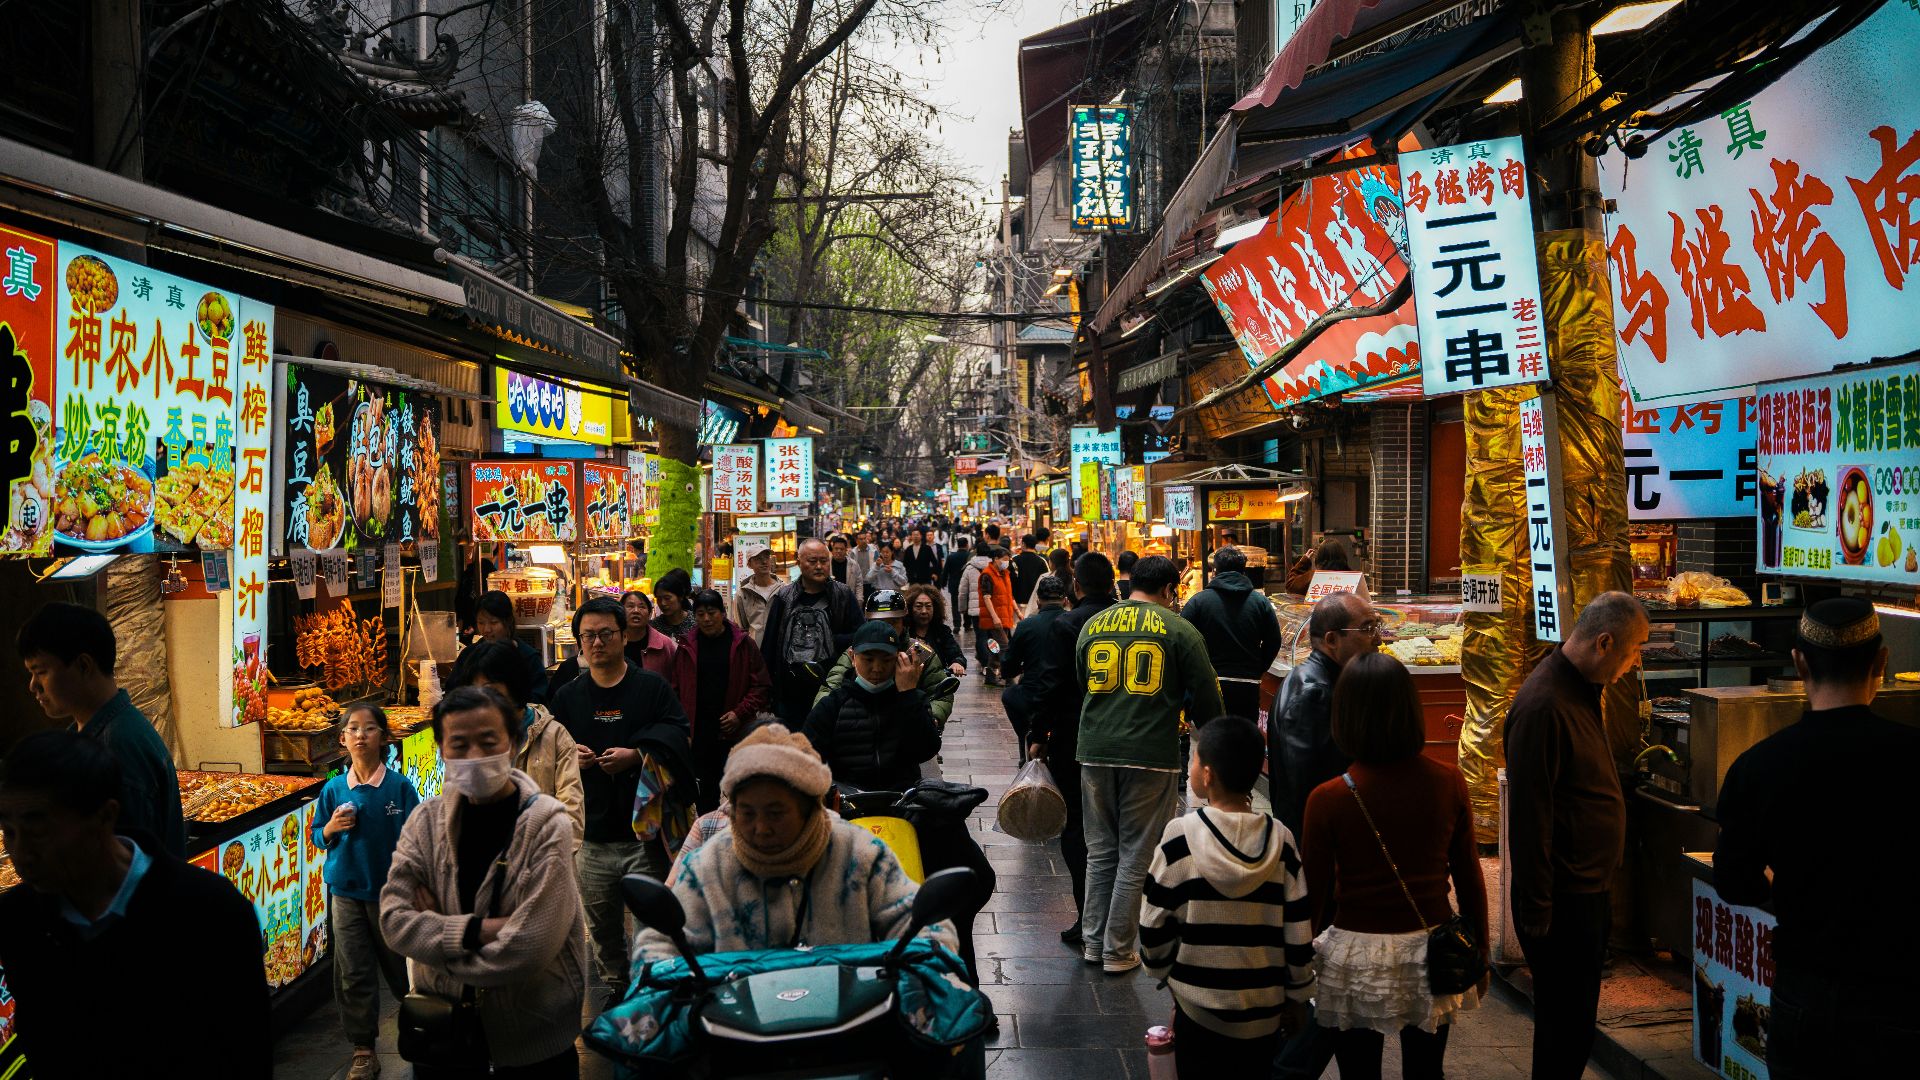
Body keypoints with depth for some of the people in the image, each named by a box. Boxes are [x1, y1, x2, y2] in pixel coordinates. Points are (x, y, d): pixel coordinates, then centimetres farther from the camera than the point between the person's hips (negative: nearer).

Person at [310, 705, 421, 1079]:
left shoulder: (399, 786, -9)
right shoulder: (333, 790, -2)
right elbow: (316, 836, 9)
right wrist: (332, 829, -13)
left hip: (390, 891, -2)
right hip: (346, 892, 2)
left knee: (401, 967, 10)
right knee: (353, 974, 5)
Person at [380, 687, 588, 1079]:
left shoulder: (547, 825, -17)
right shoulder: (425, 821, -3)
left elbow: (530, 948, -25)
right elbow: (394, 918, -12)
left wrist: (438, 932, -13)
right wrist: (477, 930, -24)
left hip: (533, 1030, -3)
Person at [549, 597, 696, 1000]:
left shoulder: (652, 687, 2)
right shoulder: (569, 696, 12)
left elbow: (676, 740, -5)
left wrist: (636, 756, -20)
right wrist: (570, 756, -4)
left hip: (644, 832, -4)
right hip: (591, 836, 4)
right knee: (602, 926, 13)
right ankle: (615, 988, 29)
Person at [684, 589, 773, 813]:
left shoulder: (742, 644, 0)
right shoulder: (688, 646, 6)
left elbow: (763, 687, 0)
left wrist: (740, 713, -11)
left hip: (734, 730, -2)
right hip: (698, 730, 2)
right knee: (706, 788, 6)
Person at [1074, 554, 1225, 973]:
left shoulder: (1093, 625, 8)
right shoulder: (1179, 630, -3)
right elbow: (1205, 696, -1)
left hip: (1096, 751, 4)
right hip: (1152, 756, -4)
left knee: (1100, 849, 16)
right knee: (1137, 855, 6)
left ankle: (1093, 940, 23)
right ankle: (1119, 950, 12)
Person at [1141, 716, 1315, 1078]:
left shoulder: (1181, 835, -15)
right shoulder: (1280, 840, -7)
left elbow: (1155, 923, -8)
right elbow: (1298, 932, -3)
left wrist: (1162, 971, 9)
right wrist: (1297, 997, 9)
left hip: (1199, 1007, -2)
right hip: (1263, 1010, 2)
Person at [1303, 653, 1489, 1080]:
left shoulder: (1328, 800, -16)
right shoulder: (1449, 783, -7)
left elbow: (1314, 897, -9)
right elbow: (1469, 878, 1)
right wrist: (1479, 953, 15)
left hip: (1357, 962, -3)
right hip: (1432, 956, 3)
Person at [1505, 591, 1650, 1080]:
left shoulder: (1581, 690, 10)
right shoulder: (1543, 706, -22)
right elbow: (1529, 818, -23)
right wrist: (1537, 910, -20)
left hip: (1588, 890, 10)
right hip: (1562, 902, -10)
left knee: (1573, 1021, 18)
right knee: (1566, 1026, 0)